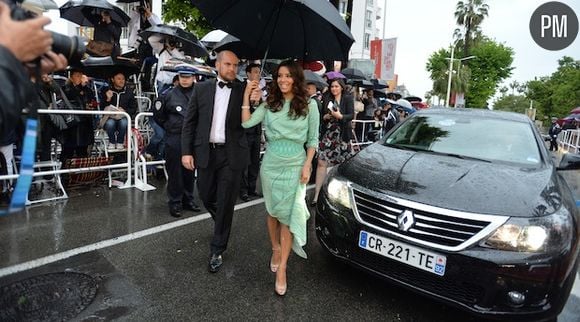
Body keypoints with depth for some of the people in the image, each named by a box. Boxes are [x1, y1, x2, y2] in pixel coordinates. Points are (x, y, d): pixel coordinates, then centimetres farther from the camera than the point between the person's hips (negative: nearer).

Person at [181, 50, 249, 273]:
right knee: (206, 197, 15)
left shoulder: (244, 90, 1)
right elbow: (190, 122, 6)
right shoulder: (201, 88, 5)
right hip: (206, 152, 2)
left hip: (231, 155, -2)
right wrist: (186, 151, -2)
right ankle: (222, 225, 47)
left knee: (225, 204, 4)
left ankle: (217, 251, 21)